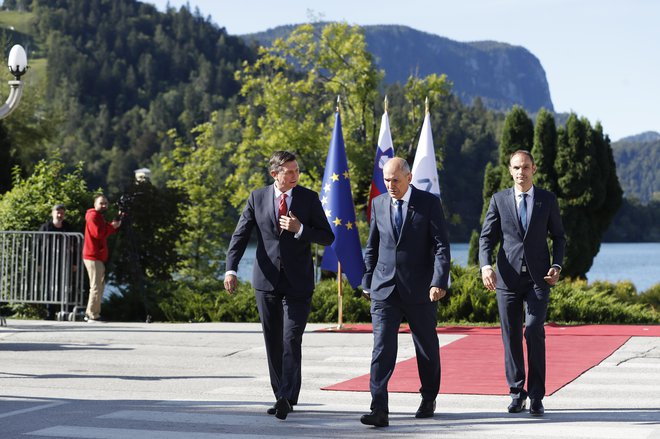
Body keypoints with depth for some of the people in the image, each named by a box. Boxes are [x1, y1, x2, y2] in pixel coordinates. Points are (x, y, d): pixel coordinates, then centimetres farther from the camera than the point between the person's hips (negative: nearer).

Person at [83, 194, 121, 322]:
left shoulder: (99, 216, 24)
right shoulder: (93, 215, -9)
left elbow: (104, 232, 21)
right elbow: (98, 232, -22)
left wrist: (114, 226, 6)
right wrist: (112, 226, -12)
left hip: (98, 257, 10)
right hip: (93, 257, -10)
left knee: (100, 285, 14)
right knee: (96, 286, -10)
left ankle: (90, 313, 18)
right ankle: (93, 315, -9)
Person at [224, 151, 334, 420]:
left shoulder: (309, 198, 2)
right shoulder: (257, 198, 4)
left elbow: (327, 237, 2)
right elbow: (240, 236, 0)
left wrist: (300, 229, -15)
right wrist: (231, 269, -13)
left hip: (298, 283, -2)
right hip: (267, 280, 2)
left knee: (291, 340, -13)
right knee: (273, 343, 8)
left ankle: (287, 397, -16)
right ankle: (282, 396, 18)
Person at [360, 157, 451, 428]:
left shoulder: (429, 203, -5)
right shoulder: (378, 204, 7)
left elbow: (441, 246, -8)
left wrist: (439, 282, -18)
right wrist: (368, 281, 14)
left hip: (420, 290, -2)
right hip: (384, 289, 2)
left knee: (427, 347, 12)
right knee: (382, 348, -10)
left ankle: (429, 400, 32)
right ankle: (379, 410, -14)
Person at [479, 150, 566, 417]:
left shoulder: (547, 200, 7)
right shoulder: (499, 200, 7)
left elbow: (558, 237, 13)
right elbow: (487, 237, 4)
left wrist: (556, 267, -2)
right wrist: (486, 266, -13)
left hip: (538, 278, -1)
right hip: (508, 277, 1)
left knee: (534, 331, -14)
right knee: (511, 336, 5)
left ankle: (536, 396, -8)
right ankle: (517, 392, 17)